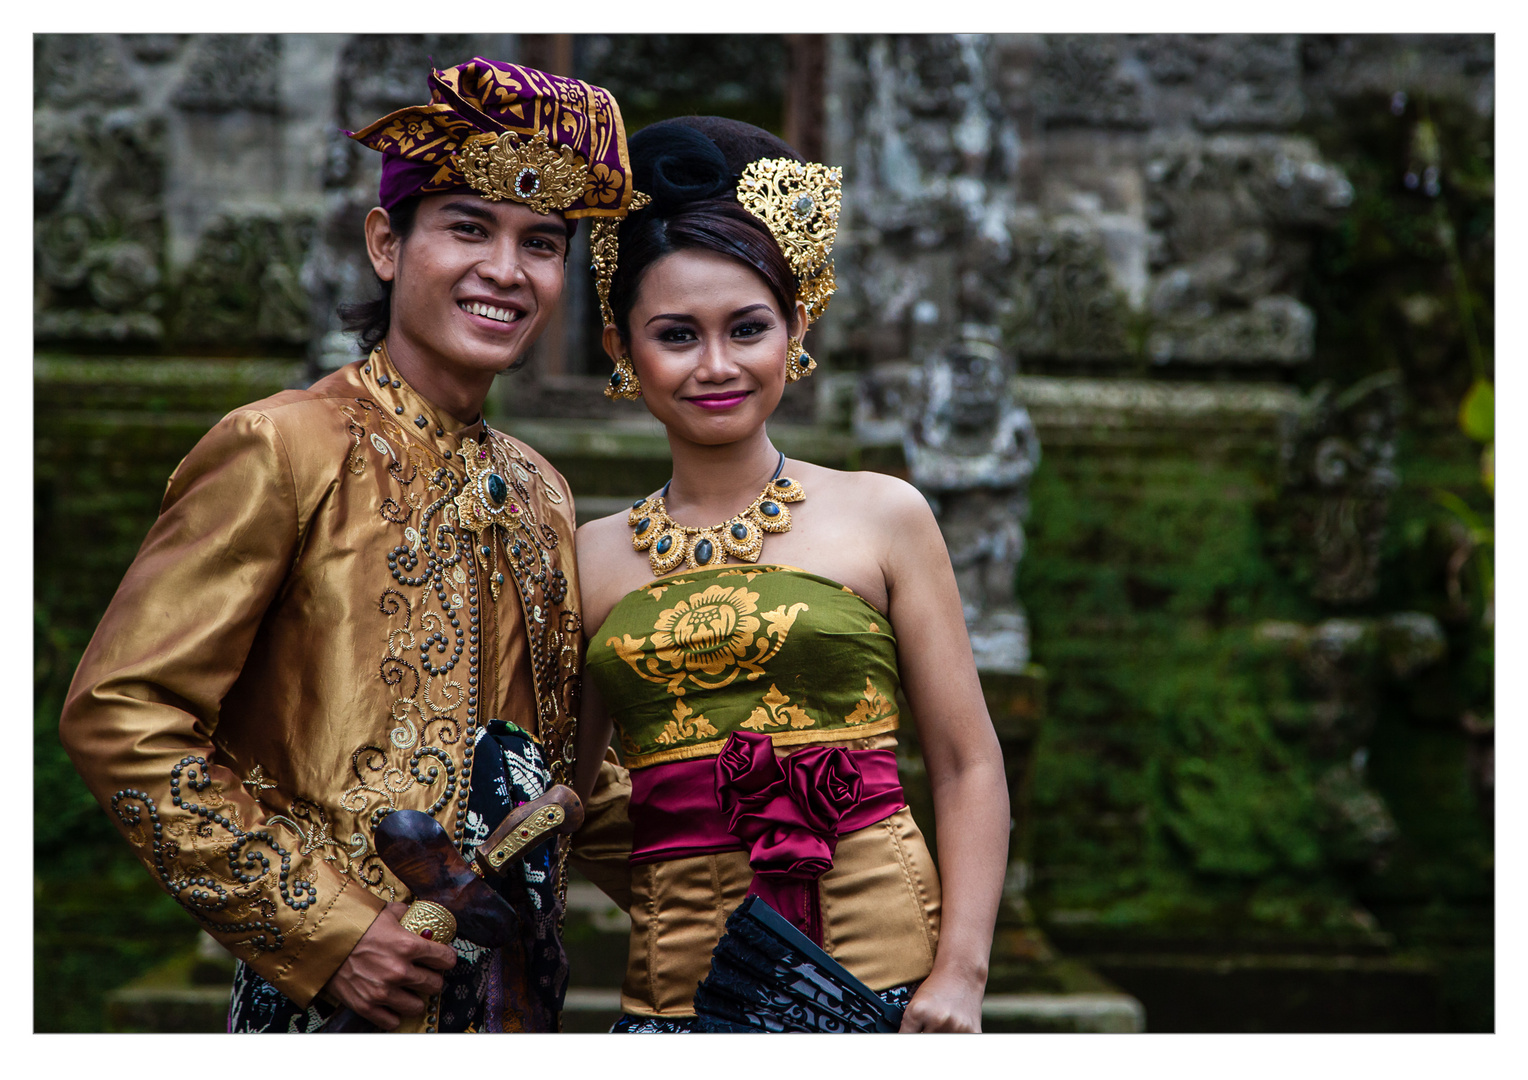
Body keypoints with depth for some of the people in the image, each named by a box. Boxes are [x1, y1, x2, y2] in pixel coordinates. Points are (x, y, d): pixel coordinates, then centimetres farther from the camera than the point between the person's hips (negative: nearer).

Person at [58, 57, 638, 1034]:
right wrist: (319, 929, -17)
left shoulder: (538, 492, 8)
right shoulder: (286, 450, -12)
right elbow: (120, 716, -17)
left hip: (520, 994, 6)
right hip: (339, 995, -6)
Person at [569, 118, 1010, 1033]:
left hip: (882, 968, -2)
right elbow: (567, 786, 15)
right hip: (680, 982, 2)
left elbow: (968, 765, 0)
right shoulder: (593, 557, 6)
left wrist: (960, 975, -9)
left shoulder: (883, 517, 1)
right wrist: (680, 892, 1)